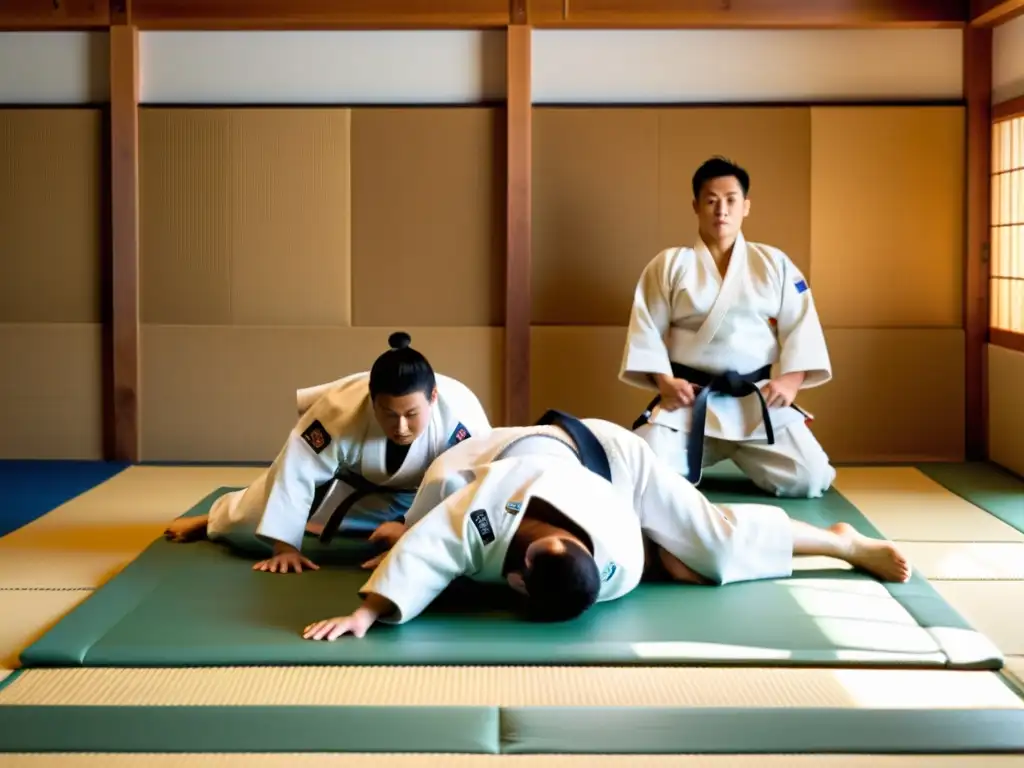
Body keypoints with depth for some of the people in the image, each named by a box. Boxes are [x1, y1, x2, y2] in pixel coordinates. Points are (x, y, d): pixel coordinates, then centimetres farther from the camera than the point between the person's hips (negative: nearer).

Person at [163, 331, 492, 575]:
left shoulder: (460, 412, -45)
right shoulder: (341, 410, -44)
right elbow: (295, 472, -34)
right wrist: (285, 546, -29)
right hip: (350, 475, 0)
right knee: (265, 503, 9)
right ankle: (211, 521, 44)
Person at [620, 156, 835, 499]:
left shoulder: (774, 263, 7)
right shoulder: (668, 265, 4)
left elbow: (801, 326, 4)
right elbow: (646, 329, 1)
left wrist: (790, 380, -10)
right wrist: (664, 382, -12)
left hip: (761, 401, 1)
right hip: (688, 400, -1)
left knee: (809, 480, -14)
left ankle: (743, 456, 20)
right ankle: (700, 457, 17)